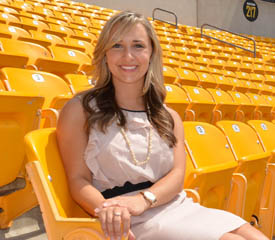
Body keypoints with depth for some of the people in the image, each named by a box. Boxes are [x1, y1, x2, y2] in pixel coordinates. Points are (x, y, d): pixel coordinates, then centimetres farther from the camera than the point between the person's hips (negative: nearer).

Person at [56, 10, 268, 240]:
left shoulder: (169, 117, 13)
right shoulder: (81, 109, 1)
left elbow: (177, 174, 2)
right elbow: (78, 179, -3)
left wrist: (143, 199, -19)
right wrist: (107, 210, -24)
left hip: (181, 207, 5)